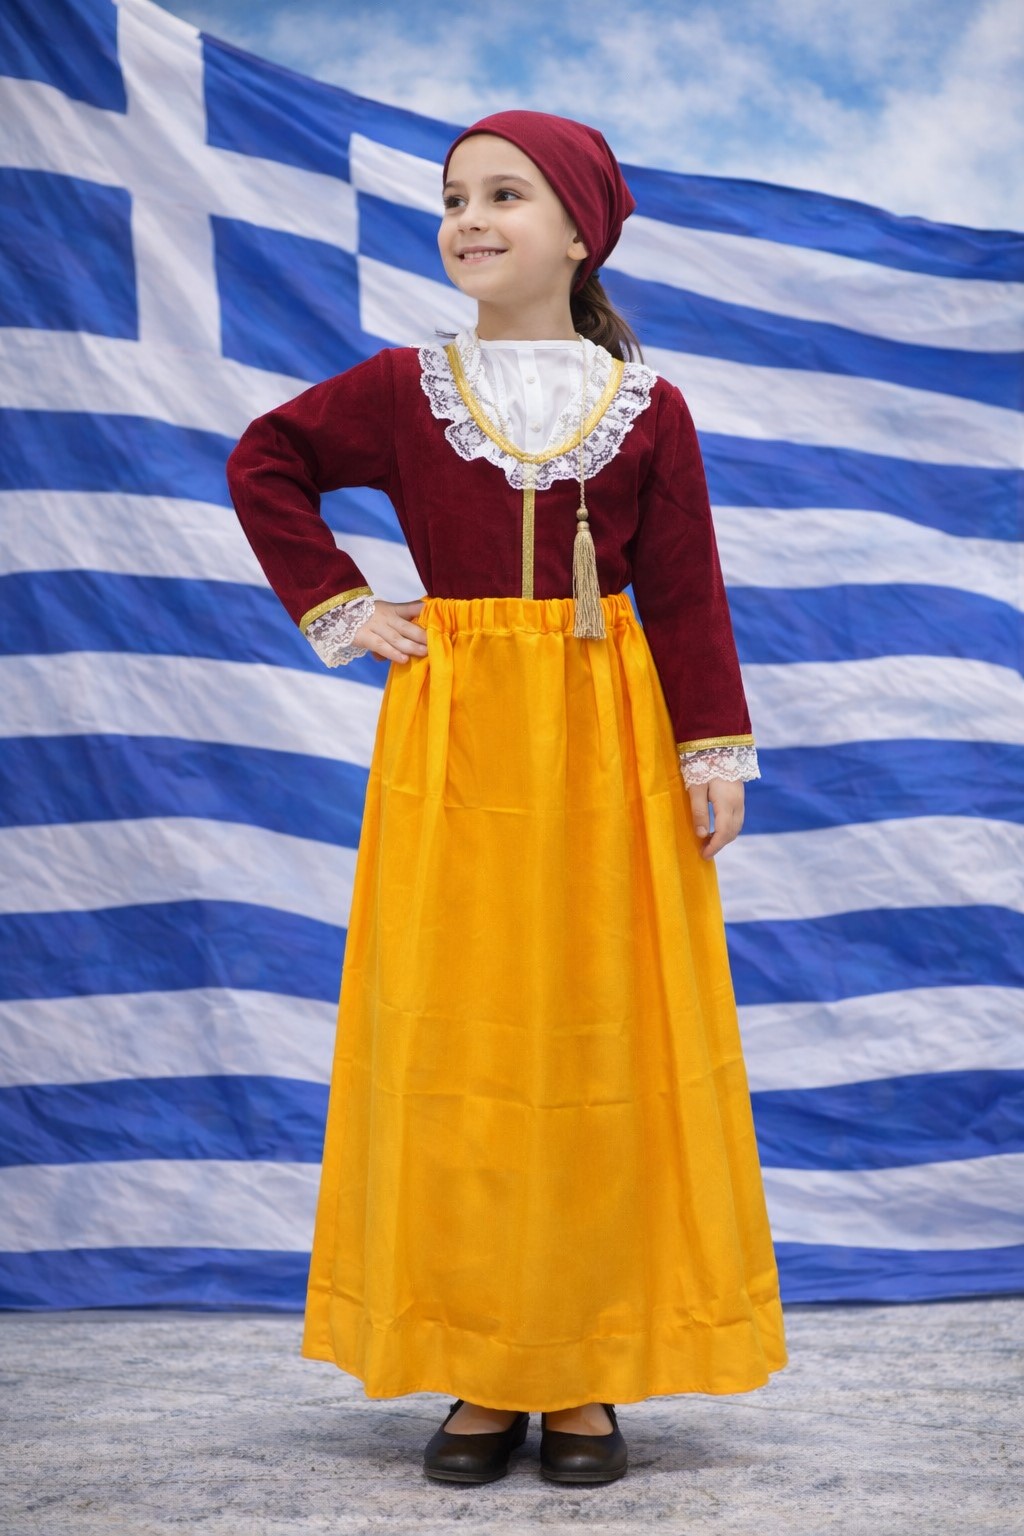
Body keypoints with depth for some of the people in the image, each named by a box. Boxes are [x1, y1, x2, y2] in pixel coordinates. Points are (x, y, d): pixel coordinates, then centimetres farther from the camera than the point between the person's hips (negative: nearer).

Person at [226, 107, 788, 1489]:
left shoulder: (649, 410, 2)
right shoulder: (404, 391, 4)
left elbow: (688, 597, 2)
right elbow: (263, 464, 13)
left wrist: (713, 756, -4)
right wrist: (337, 608, 4)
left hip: (604, 743, 0)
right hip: (451, 739, 1)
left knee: (603, 1041, 1)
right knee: (451, 1038, 1)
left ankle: (590, 1372, 11)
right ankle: (482, 1373, 11)